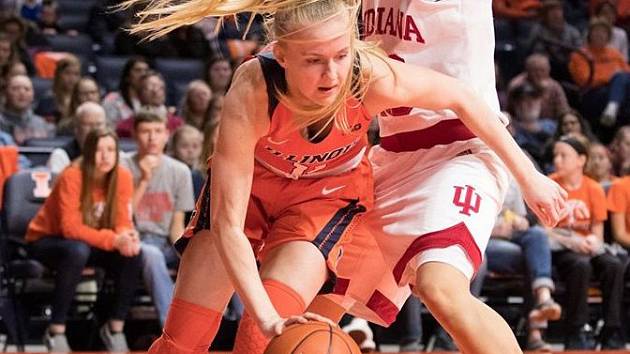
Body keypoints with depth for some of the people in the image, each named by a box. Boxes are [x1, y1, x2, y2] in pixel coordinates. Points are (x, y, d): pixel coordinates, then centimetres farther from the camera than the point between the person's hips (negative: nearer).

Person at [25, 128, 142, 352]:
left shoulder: (122, 177, -10)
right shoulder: (71, 177, -25)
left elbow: (123, 221, -7)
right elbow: (70, 227, -29)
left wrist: (127, 236, -33)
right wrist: (112, 240, -41)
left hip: (89, 243, 5)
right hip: (47, 240, -5)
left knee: (132, 253, -23)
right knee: (78, 251, -39)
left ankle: (115, 328, -10)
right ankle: (56, 331, -28)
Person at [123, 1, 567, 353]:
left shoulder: (372, 77, -35)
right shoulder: (251, 95, -39)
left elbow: (461, 98, -16)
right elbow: (229, 224, -37)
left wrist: (529, 176, -9)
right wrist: (266, 316, -47)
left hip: (328, 191, 0)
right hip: (249, 182, 0)